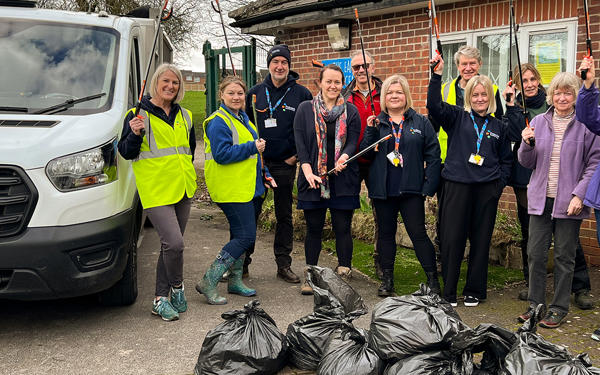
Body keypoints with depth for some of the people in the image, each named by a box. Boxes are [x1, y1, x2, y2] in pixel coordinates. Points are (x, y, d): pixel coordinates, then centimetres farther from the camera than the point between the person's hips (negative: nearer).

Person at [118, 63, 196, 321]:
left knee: (171, 245, 9)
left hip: (182, 189, 6)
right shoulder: (138, 114, -2)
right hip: (156, 191, -6)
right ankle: (177, 287, 10)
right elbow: (125, 153, -3)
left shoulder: (184, 116, 15)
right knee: (174, 243, -17)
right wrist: (134, 134, -20)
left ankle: (160, 299, 20)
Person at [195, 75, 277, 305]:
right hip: (231, 189, -10)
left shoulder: (243, 118, 18)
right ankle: (208, 283, -7)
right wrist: (252, 147, -19)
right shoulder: (219, 122, -12)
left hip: (250, 188, 10)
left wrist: (264, 174, 19)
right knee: (245, 237, -13)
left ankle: (235, 280, 25)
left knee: (241, 236, 14)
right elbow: (222, 154, -22)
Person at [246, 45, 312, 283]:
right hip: (257, 162, 1)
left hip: (286, 165, -1)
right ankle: (242, 263, 16)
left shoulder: (301, 94, -1)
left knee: (285, 215, 7)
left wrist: (298, 155, -3)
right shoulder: (255, 93, 4)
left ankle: (284, 265, 17)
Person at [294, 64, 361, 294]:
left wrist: (344, 157, -22)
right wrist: (307, 171, -13)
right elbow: (300, 142, -1)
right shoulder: (305, 109, 6)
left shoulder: (350, 111, 8)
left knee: (342, 228, 2)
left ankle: (344, 275, 13)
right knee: (313, 228, 7)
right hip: (313, 179, 0)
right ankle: (309, 277, 19)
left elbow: (353, 140, 0)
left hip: (343, 180, 0)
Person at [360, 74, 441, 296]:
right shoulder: (376, 123, 8)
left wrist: (429, 186, -6)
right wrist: (371, 131, -13)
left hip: (411, 189, -2)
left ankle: (433, 279, 9)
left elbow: (433, 156, 1)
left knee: (418, 233, -2)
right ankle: (387, 279, 21)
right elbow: (366, 153, 0)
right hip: (383, 189, 2)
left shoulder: (420, 123, 4)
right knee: (385, 233, 10)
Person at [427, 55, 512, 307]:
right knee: (452, 239, -1)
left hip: (487, 189, 2)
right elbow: (434, 105, -11)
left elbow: (506, 159, 18)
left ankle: (474, 291, 21)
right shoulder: (457, 117, 5)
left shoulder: (498, 127, 12)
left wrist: (500, 183, 5)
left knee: (481, 241, 7)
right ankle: (449, 291, 11)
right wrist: (437, 75, -20)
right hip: (457, 185, -2)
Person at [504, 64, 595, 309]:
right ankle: (532, 284, 22)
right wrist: (511, 106, -15)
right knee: (529, 233, 9)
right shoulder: (515, 107, 5)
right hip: (525, 177, 1)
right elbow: (514, 136, -10)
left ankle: (580, 288, 6)